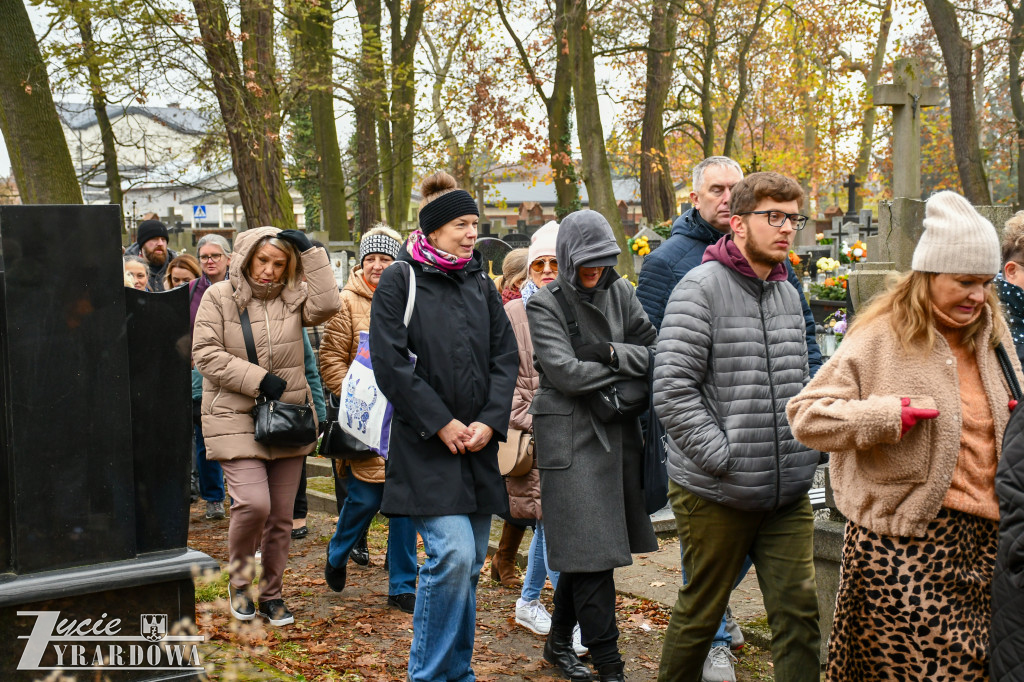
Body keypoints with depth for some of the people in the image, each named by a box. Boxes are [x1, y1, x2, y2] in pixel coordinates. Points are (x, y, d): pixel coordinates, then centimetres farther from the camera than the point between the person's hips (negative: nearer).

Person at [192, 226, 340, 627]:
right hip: (236, 419, -4)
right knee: (253, 503, -18)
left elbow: (327, 305, -13)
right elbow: (205, 354, -8)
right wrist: (257, 379, -15)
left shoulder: (293, 297, 7)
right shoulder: (219, 297, -1)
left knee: (281, 514, 8)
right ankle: (238, 580, 8)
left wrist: (310, 252, -11)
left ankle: (270, 594, 24)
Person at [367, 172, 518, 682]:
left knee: (469, 564, 10)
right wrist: (441, 423, -12)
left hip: (478, 444, 6)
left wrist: (489, 422, -4)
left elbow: (505, 357, 10)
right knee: (452, 554, -16)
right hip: (426, 445, -6)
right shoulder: (400, 280, -3)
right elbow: (390, 364, -10)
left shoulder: (481, 284, 13)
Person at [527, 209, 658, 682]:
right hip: (570, 434, -5)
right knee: (589, 550, -6)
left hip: (617, 430, 5)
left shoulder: (618, 292, 10)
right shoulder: (545, 304, -5)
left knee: (583, 551, 13)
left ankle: (559, 643, 28)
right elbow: (566, 372, -16)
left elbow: (654, 350, 4)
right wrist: (630, 365, -8)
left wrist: (610, 352, -12)